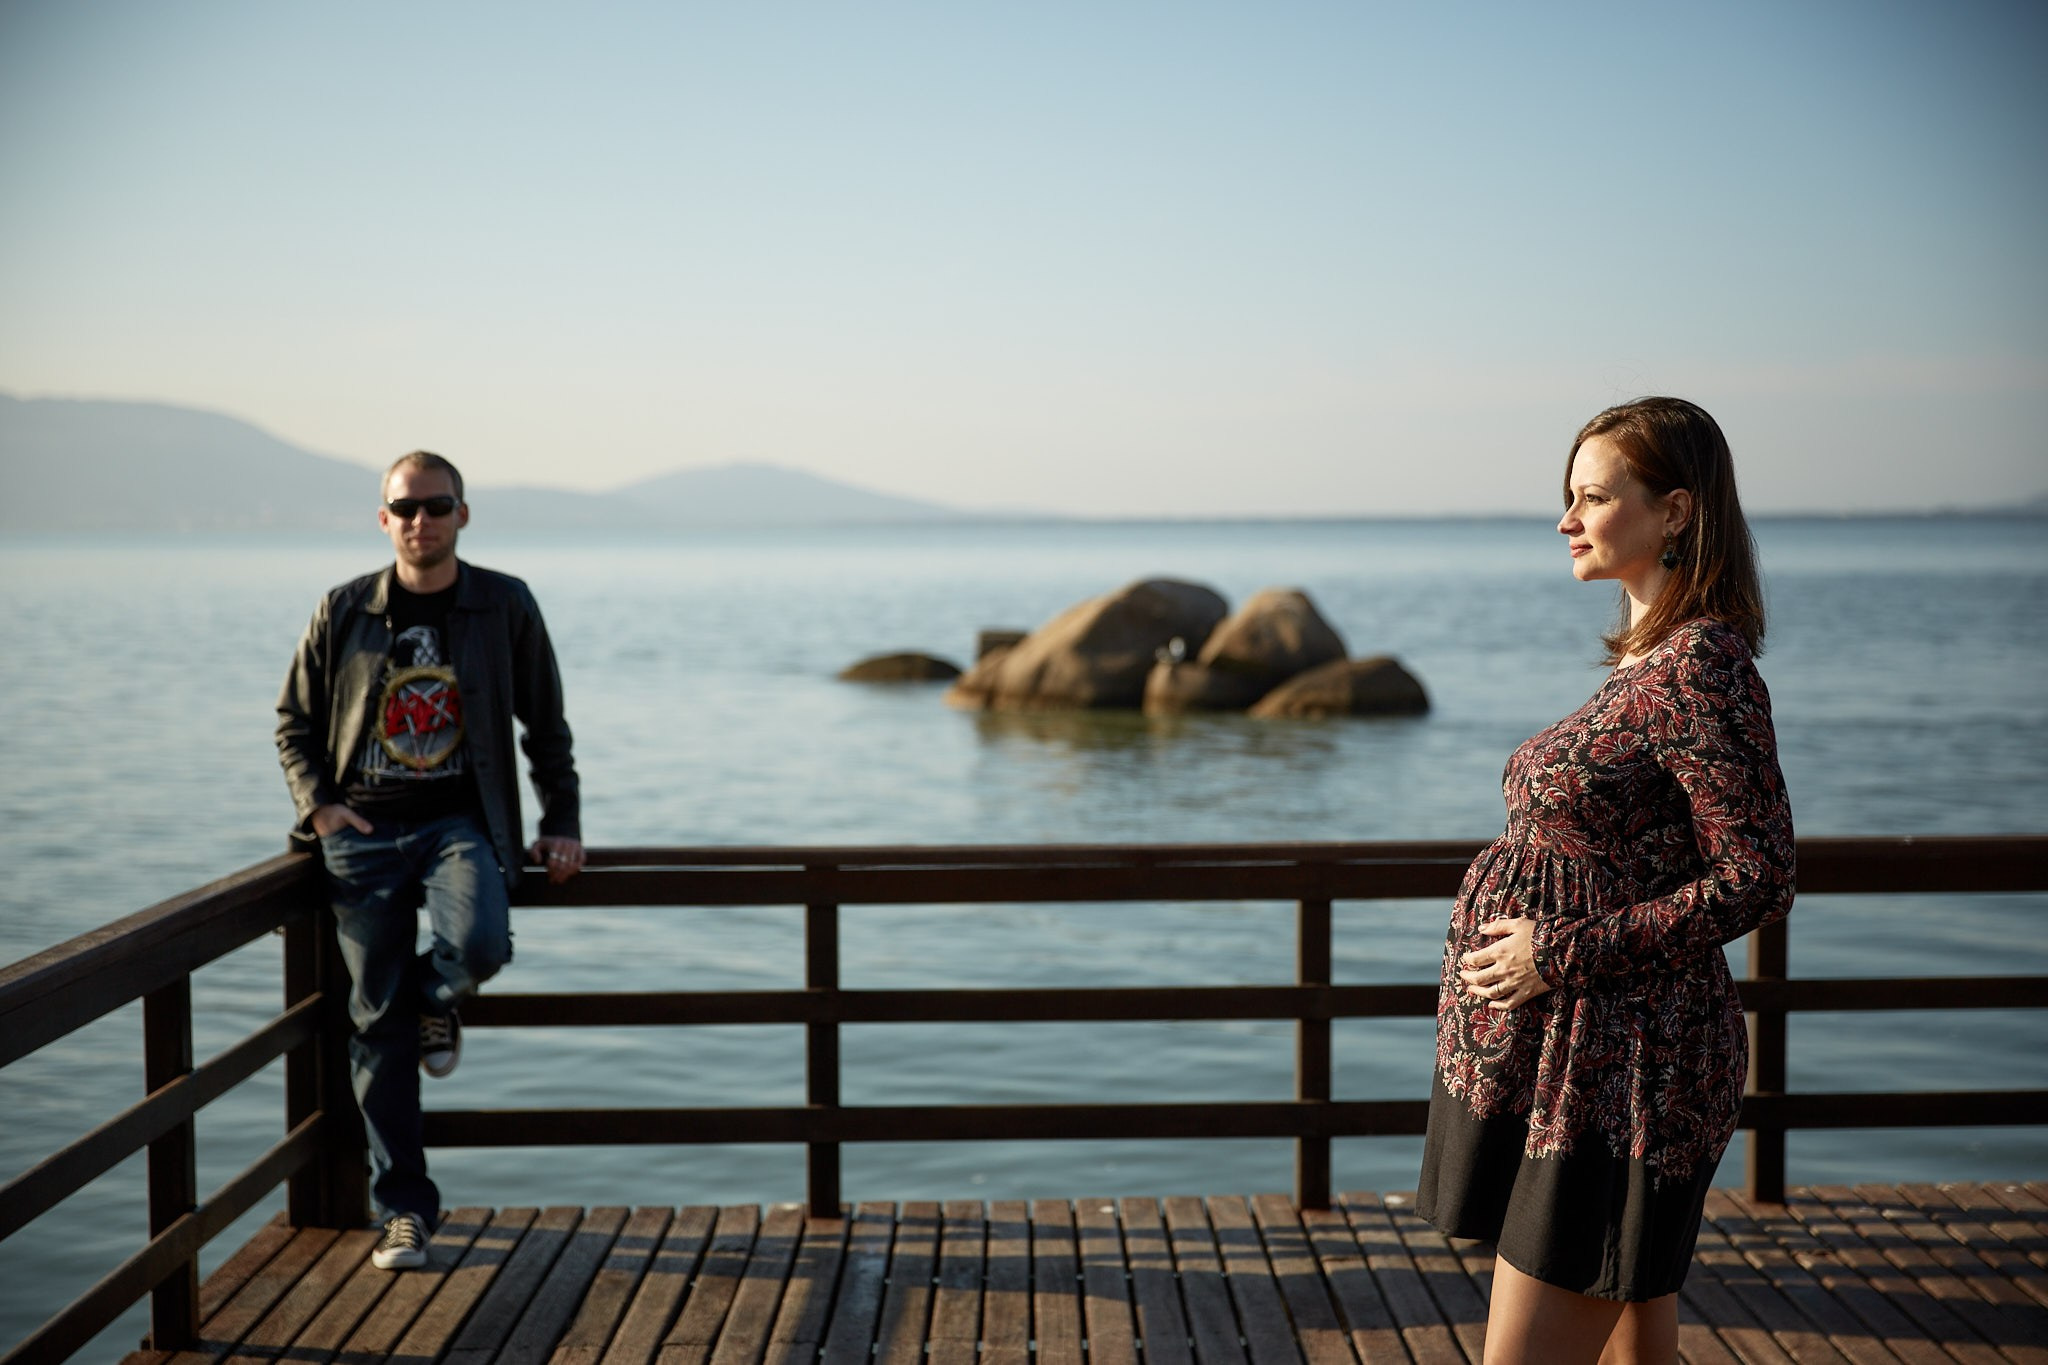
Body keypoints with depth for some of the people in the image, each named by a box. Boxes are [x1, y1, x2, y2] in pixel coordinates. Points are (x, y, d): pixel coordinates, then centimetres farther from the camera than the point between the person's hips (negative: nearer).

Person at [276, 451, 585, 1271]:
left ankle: (437, 997, 9)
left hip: (461, 821, -1)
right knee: (378, 1022, 1)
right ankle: (403, 1209, 12)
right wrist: (317, 803, -1)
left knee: (479, 945, -31)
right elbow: (294, 723, 14)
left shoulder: (504, 606, 4)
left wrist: (561, 823, 6)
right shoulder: (344, 613, 6)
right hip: (363, 832, 1)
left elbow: (546, 725, 12)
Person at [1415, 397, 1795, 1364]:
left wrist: (1561, 955, -20)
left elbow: (1759, 880, -21)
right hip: (1559, 1058, 10)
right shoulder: (1651, 659, 11)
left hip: (1611, 1070, -10)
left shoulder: (1701, 670, -18)